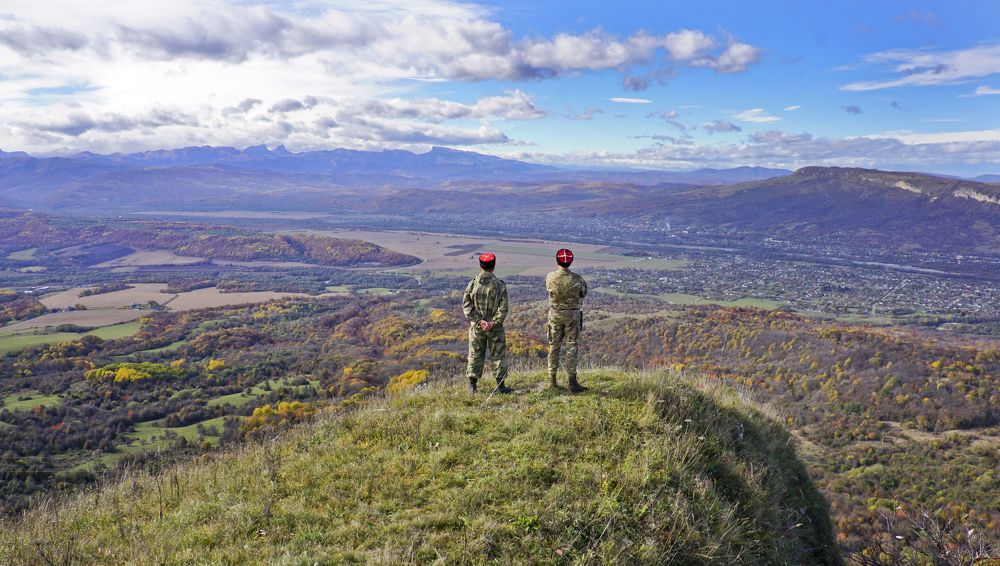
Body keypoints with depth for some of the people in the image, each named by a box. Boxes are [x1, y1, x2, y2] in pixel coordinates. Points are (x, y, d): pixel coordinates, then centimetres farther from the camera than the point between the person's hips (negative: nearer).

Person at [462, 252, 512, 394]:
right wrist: (493, 322, -13)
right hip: (495, 328, -2)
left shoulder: (472, 284, -5)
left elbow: (466, 306, -7)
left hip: (476, 327, 2)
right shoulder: (500, 285, -9)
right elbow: (503, 308, -14)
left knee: (475, 355, 11)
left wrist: (479, 321, -9)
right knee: (498, 355, 9)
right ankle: (500, 385, 13)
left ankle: (472, 385, 16)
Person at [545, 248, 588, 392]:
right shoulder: (577, 279, -17)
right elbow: (583, 294, 0)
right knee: (571, 347, 5)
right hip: (572, 315, -1)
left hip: (555, 314, 2)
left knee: (554, 346, 13)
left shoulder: (550, 277, -13)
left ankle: (552, 380, 17)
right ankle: (572, 382, 4)